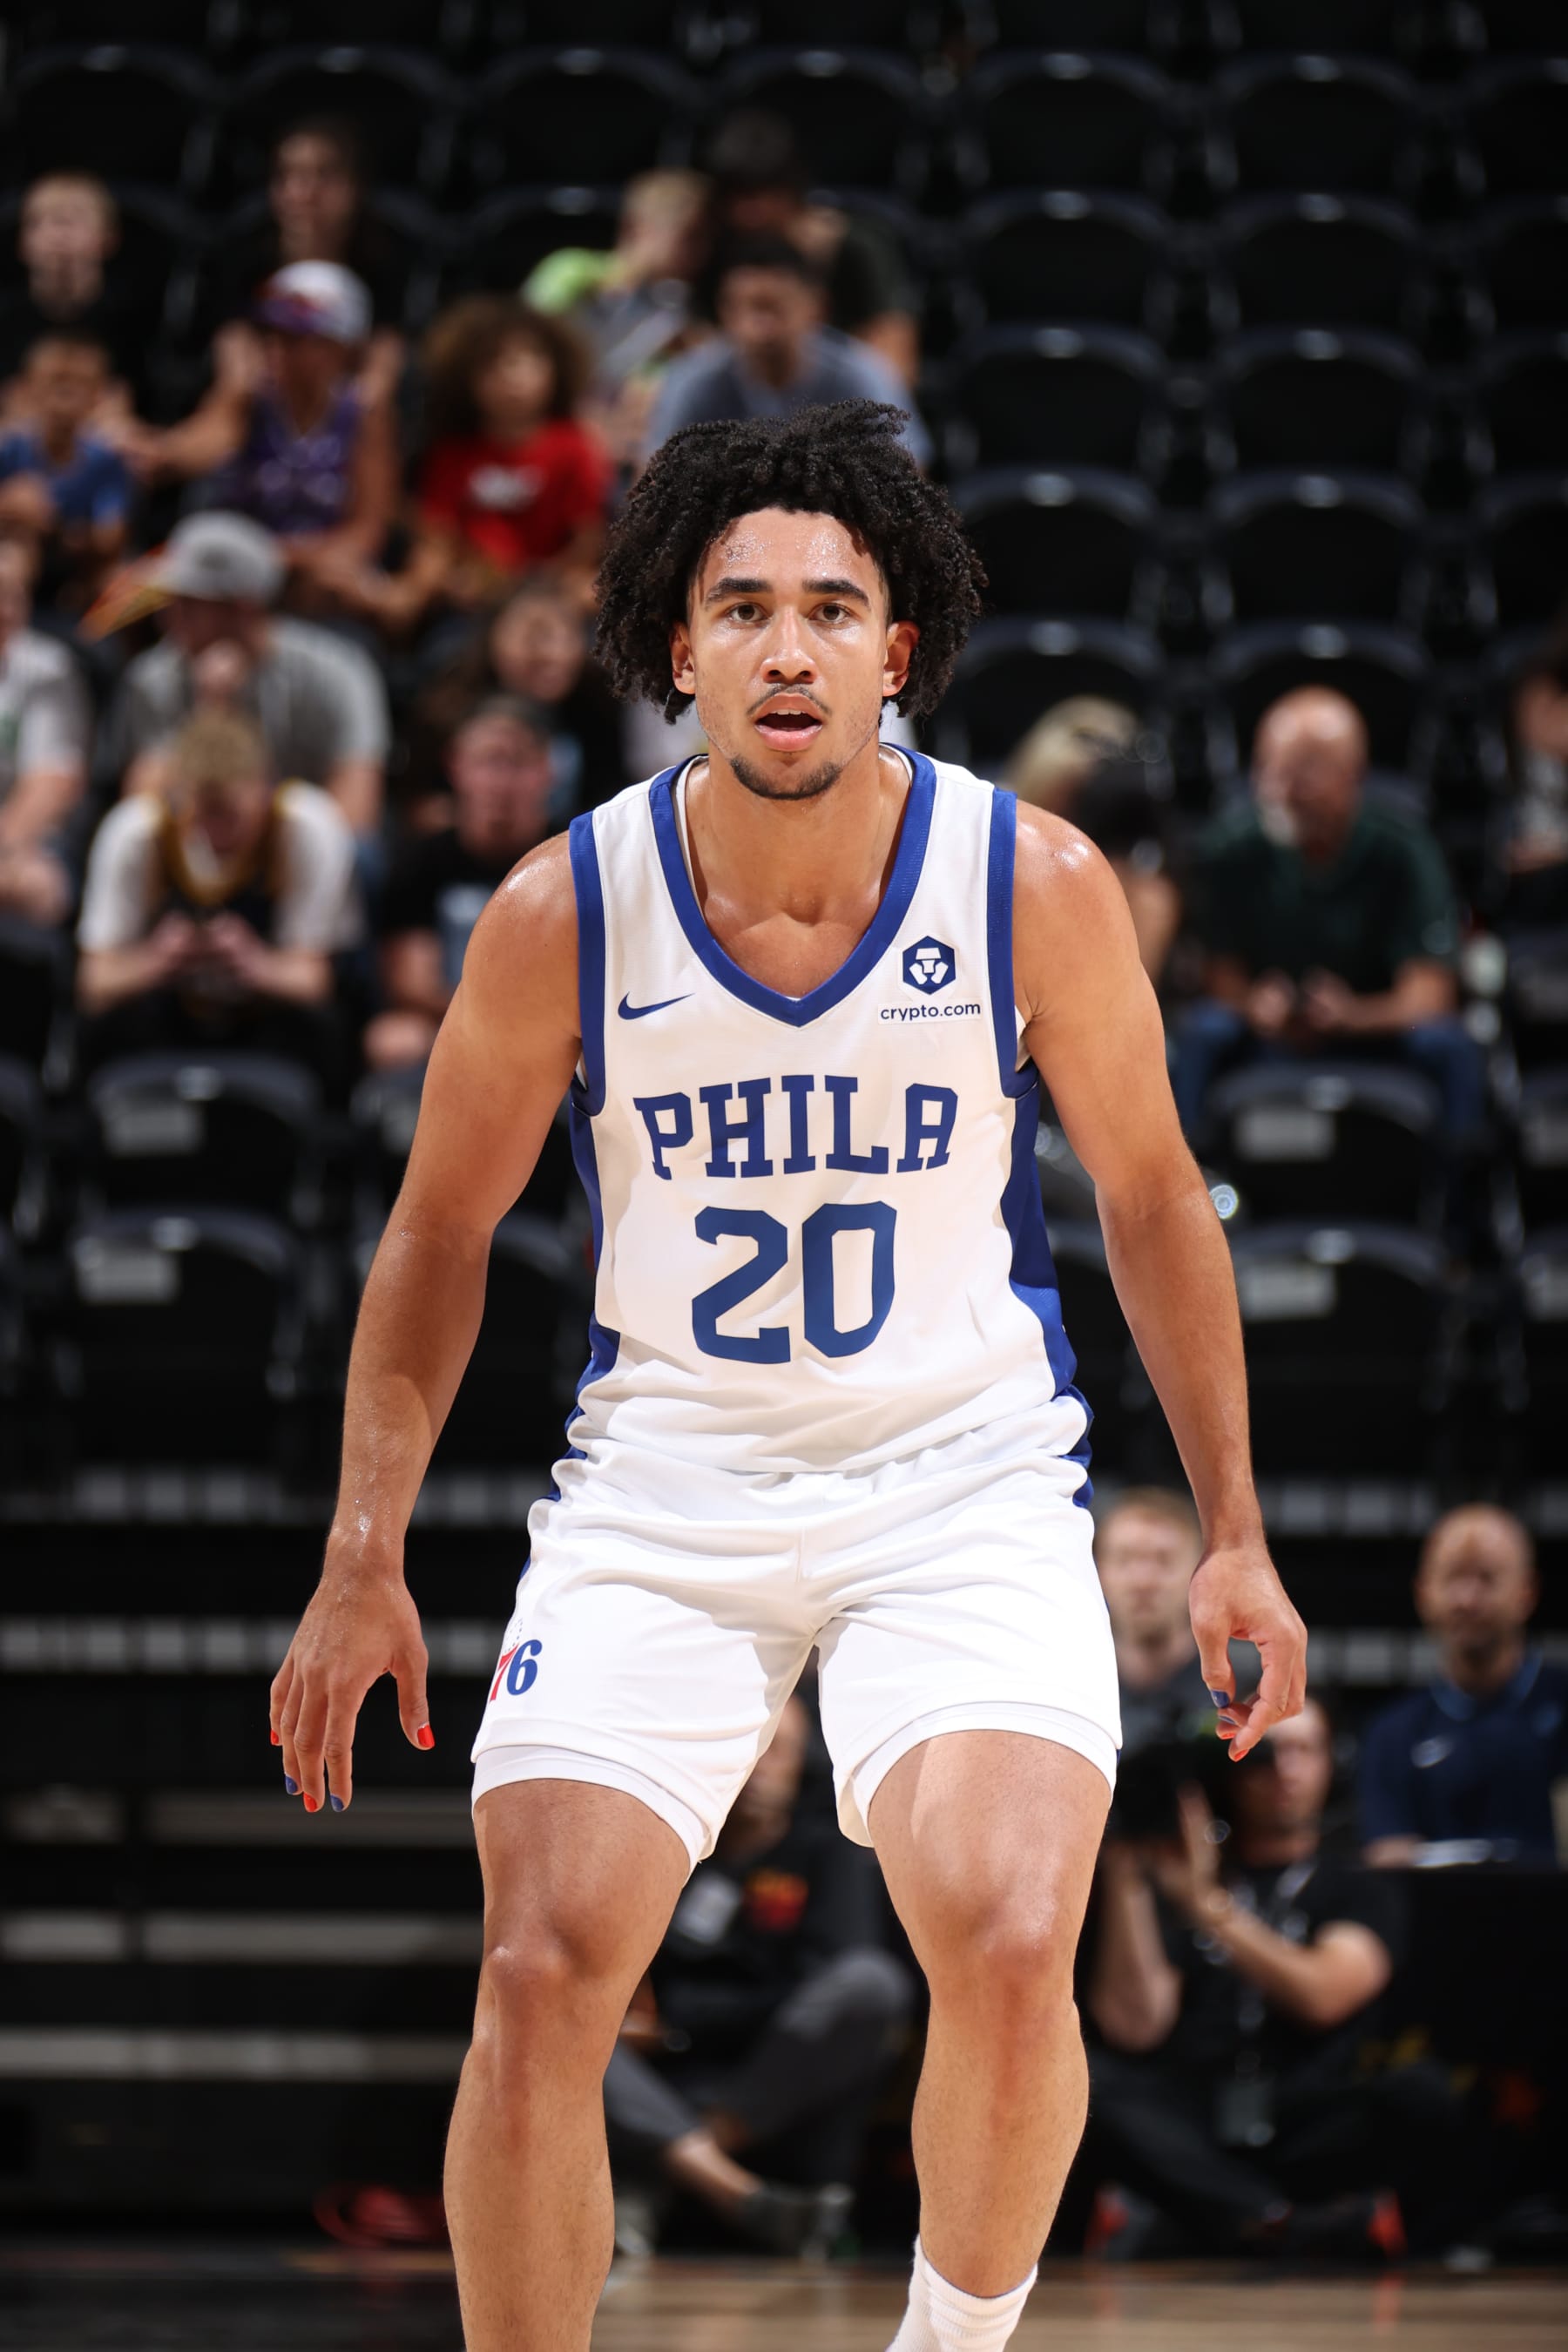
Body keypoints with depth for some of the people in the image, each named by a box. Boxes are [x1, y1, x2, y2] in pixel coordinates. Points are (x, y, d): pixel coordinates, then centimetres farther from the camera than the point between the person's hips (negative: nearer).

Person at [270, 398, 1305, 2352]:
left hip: (964, 1478, -1)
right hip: (659, 1485, 1)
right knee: (541, 1983, -12)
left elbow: (1149, 1199, 5)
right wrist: (362, 1560, 2)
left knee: (1006, 1955, -21)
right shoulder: (566, 910, -8)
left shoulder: (1035, 885, -9)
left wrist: (1231, 1533, 7)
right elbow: (439, 1234, 6)